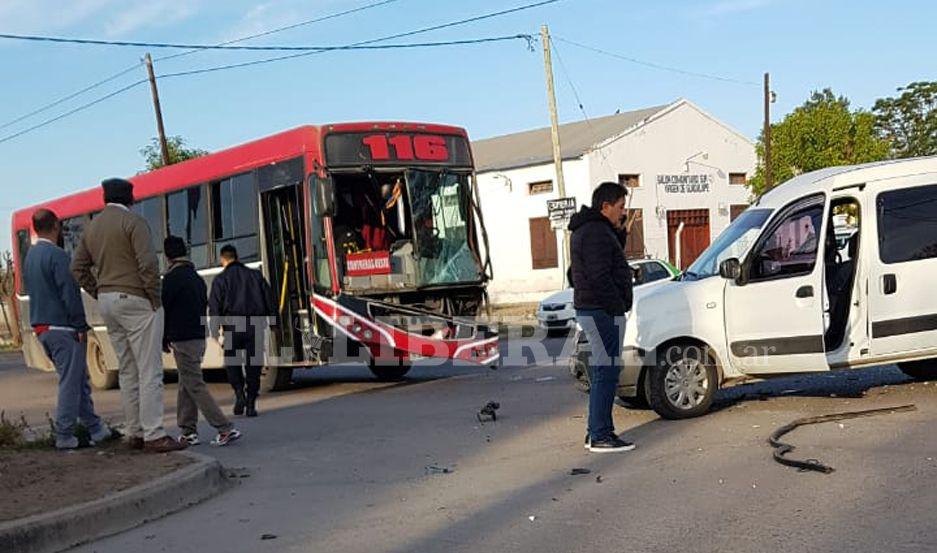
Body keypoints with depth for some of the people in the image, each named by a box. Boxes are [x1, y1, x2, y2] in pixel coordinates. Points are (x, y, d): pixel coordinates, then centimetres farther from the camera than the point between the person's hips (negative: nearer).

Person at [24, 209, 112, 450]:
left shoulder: (30, 257, 14)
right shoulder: (57, 255, -14)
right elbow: (69, 293, -18)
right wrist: (81, 326, -14)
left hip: (41, 328, 9)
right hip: (62, 328, -9)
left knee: (79, 380, 14)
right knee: (70, 383, -2)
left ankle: (95, 429, 17)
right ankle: (64, 436, 0)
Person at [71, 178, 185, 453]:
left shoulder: (92, 227, 14)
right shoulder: (132, 221, -9)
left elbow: (78, 268, 16)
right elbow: (148, 264, -19)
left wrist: (100, 295, 15)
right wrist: (155, 298, -9)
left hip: (107, 303, 8)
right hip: (135, 301, -8)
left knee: (127, 370, 13)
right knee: (149, 370, -6)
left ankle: (135, 433, 15)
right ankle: (153, 435, -8)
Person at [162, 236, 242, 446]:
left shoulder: (171, 278, -12)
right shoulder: (197, 278, 15)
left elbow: (164, 310, -10)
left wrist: (164, 340, 1)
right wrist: (200, 333, 18)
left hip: (182, 340, -9)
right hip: (199, 338, 9)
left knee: (195, 386, -7)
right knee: (186, 385, 14)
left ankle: (226, 429, -13)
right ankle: (188, 432, 14)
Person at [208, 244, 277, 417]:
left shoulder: (220, 279, 2)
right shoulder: (255, 275, 12)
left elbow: (214, 307, -3)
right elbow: (269, 300, 11)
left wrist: (215, 330, -1)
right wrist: (273, 320, 15)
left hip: (232, 326, -2)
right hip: (255, 326, 2)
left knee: (232, 362, 12)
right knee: (253, 364, 6)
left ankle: (240, 394, -7)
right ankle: (251, 404, 4)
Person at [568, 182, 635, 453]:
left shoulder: (588, 230, 19)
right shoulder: (596, 232, -16)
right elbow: (600, 277, -22)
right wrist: (618, 307, -18)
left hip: (590, 310, 11)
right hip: (602, 311, -11)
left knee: (601, 372, 15)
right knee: (606, 372, -8)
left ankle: (596, 431, 20)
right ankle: (600, 436, -5)